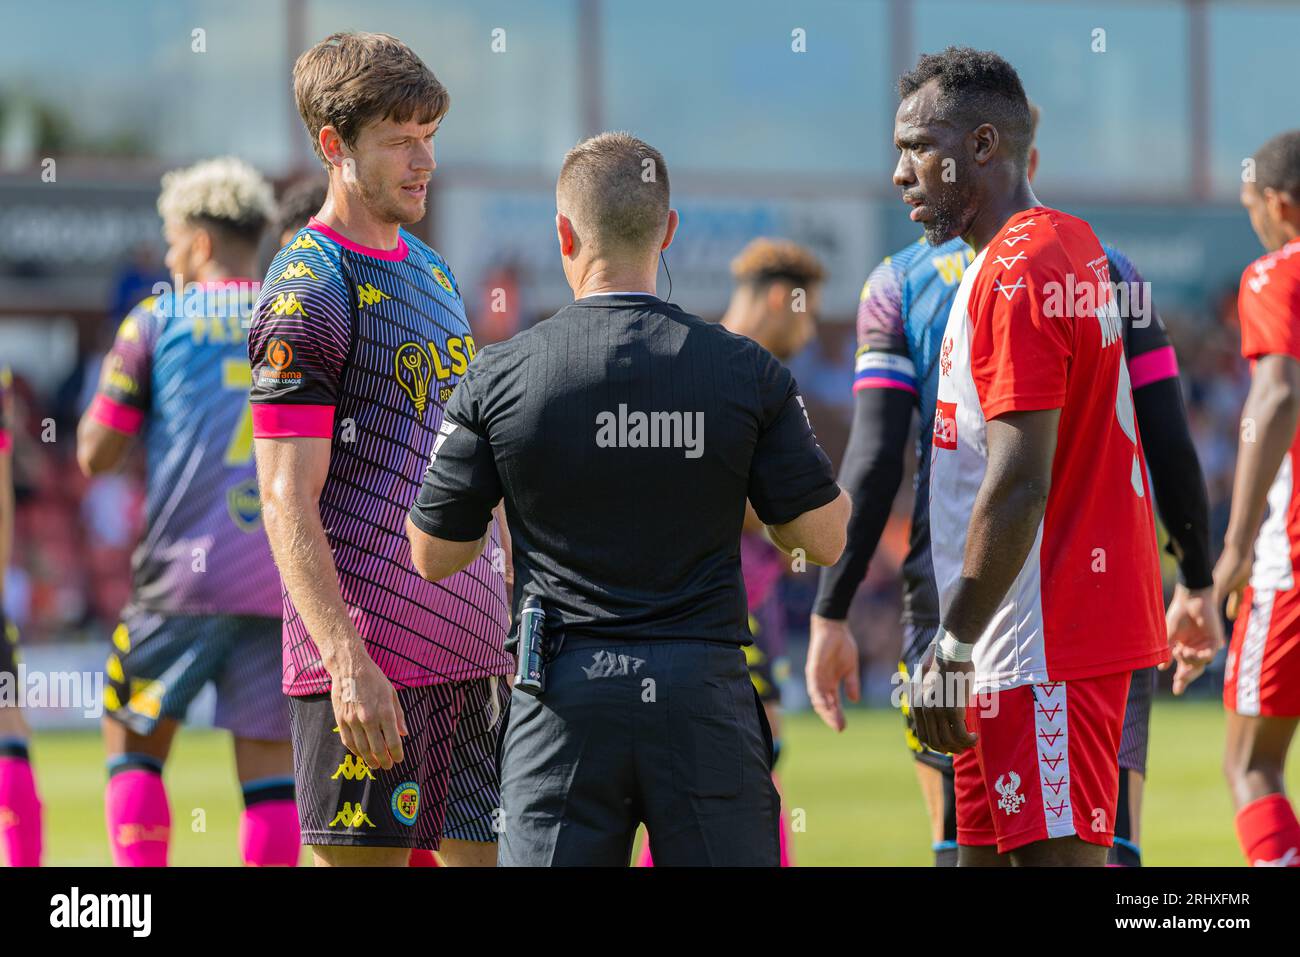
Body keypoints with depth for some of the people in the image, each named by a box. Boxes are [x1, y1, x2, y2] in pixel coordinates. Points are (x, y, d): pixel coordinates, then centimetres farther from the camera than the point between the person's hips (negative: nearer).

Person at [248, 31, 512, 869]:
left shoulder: (433, 273, 16)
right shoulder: (308, 291, -10)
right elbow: (288, 503, -15)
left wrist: (518, 624, 20)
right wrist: (348, 663, -23)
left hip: (473, 643, 8)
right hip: (373, 658, -8)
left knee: (491, 849, 7)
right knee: (361, 857, -6)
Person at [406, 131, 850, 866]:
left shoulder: (501, 378, -3)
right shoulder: (747, 372, -3)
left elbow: (434, 556, 4)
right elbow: (825, 536, 3)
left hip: (566, 703, 0)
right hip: (703, 695, 0)